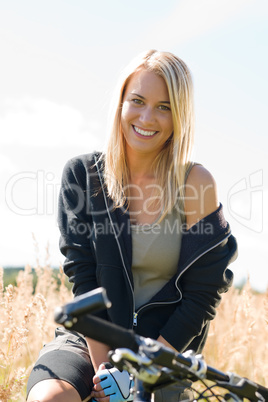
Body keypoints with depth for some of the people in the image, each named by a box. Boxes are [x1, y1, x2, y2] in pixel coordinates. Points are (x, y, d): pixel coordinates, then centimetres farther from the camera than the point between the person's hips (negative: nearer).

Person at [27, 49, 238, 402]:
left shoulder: (195, 184, -9)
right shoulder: (82, 174, -3)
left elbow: (202, 296, -8)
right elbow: (83, 276, -6)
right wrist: (103, 368, -15)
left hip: (165, 347, 0)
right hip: (91, 337, 1)